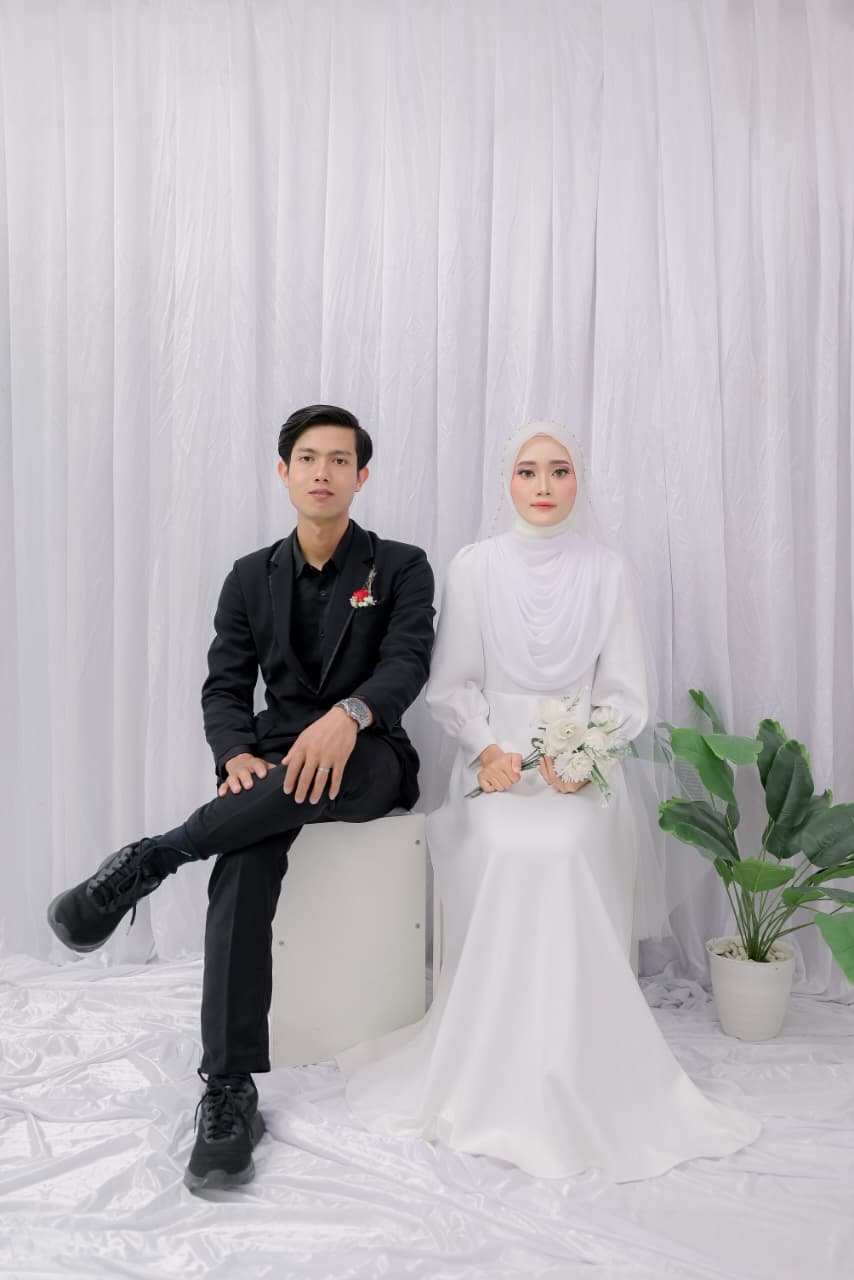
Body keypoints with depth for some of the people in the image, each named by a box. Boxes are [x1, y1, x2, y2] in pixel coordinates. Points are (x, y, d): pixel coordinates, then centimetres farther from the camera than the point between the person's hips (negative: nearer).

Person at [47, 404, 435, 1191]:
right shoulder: (252, 577, 11)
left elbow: (407, 663, -13)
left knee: (348, 761, -39)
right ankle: (230, 1092, -23)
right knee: (244, 861, -30)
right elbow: (224, 689, 6)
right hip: (276, 761, 2)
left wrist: (348, 715, -36)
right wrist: (238, 757, -17)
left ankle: (154, 858, -27)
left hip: (369, 762, -1)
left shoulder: (401, 567, 3)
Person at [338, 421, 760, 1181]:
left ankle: (574, 1080, -11)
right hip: (495, 762, 0)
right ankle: (494, 1080, -10)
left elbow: (625, 693, 4)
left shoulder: (608, 572, 5)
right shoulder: (475, 568, 5)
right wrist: (488, 749, -12)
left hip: (582, 767, 0)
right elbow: (451, 685, 4)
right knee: (509, 853, -28)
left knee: (563, 852, -29)